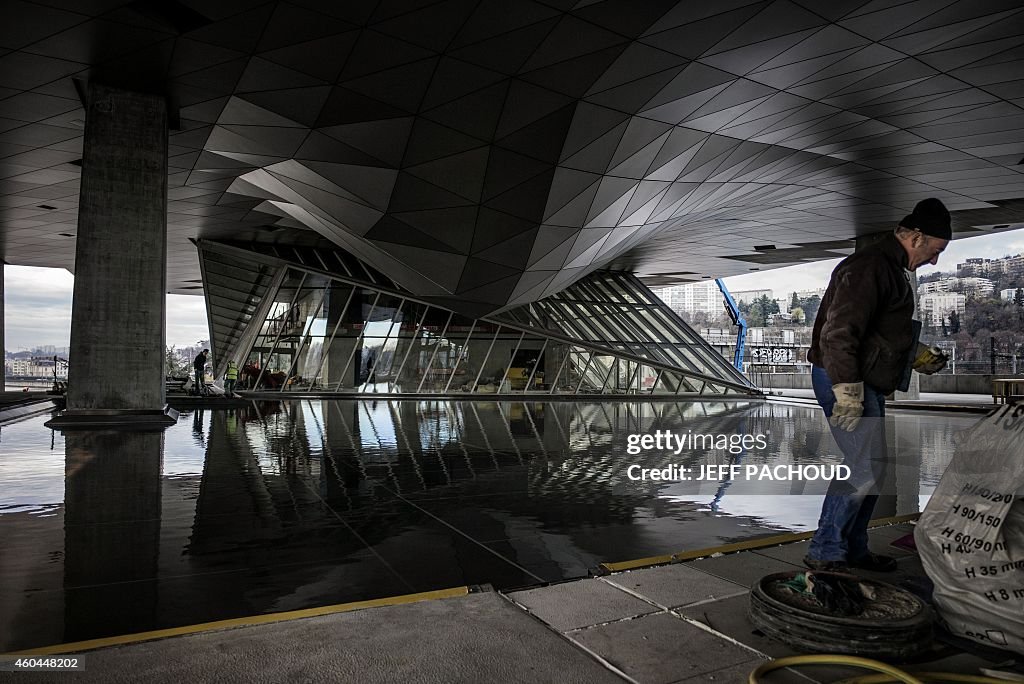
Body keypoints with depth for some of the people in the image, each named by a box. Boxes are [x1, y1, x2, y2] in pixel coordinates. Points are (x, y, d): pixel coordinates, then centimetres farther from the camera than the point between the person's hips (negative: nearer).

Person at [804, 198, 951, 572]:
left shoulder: (892, 270, 19)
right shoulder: (868, 268, -16)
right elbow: (838, 333, -26)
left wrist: (916, 354, 19)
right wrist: (847, 390, -28)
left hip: (865, 384, 11)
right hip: (844, 382, -11)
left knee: (868, 468, 14)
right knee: (866, 467, -12)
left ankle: (854, 550, 25)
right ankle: (824, 552, -4)